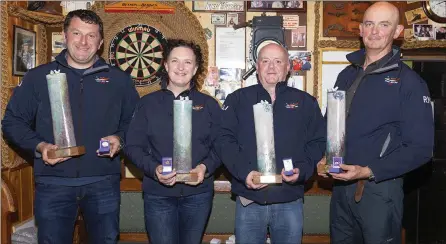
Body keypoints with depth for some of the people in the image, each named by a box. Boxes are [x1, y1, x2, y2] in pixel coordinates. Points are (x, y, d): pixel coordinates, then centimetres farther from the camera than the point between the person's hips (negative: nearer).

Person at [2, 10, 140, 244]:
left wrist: (120, 139, -7)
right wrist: (39, 146, -9)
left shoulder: (119, 79, 7)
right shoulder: (38, 77, 5)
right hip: (52, 184, 0)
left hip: (104, 183, 1)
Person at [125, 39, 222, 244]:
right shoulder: (148, 103, 3)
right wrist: (154, 169, -17)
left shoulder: (209, 104, 5)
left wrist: (205, 167, -16)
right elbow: (133, 146, 0)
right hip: (158, 194, -1)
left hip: (198, 194, 1)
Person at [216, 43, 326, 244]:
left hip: (290, 202, 1)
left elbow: (318, 142, 6)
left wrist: (302, 170, -12)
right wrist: (243, 171, -18)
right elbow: (224, 140, -3)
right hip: (248, 200, 0)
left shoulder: (305, 102, 8)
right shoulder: (237, 100, 6)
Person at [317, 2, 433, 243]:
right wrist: (323, 159, -2)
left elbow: (420, 147, -13)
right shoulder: (347, 75, 8)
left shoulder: (408, 81, -10)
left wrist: (369, 172, -21)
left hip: (379, 189, -5)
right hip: (340, 185, 6)